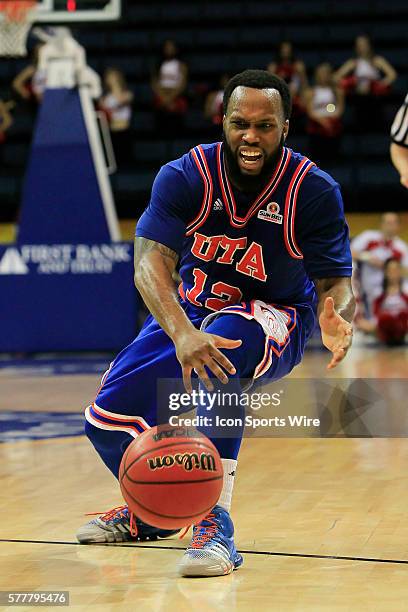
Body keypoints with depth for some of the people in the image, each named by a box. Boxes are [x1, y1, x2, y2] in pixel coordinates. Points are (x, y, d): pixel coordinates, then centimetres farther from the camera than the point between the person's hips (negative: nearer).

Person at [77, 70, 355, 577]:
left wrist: (333, 316, -41)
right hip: (192, 311, 4)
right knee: (107, 420, -5)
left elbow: (333, 281, -15)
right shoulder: (185, 177, -19)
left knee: (219, 346, -40)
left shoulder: (315, 191, -20)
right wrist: (181, 334, -48)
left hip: (274, 324, -3)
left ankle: (215, 523, -38)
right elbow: (151, 266, -29)